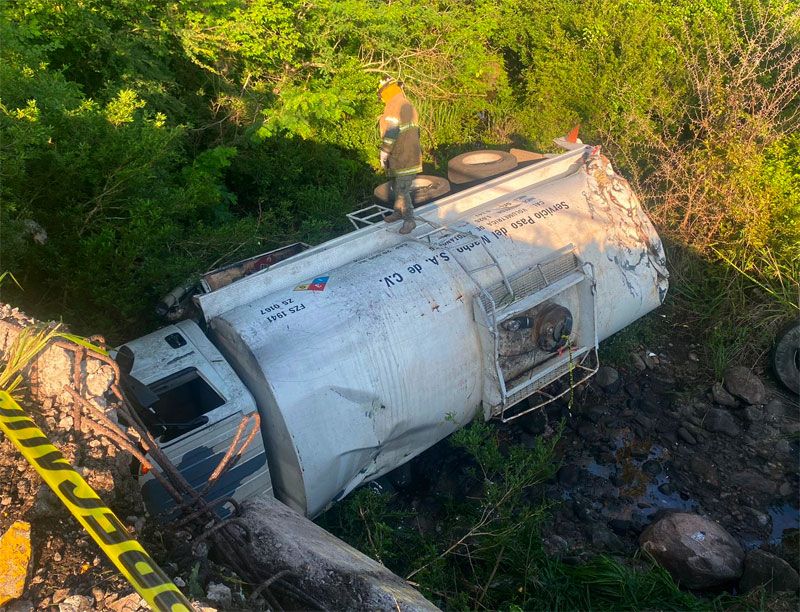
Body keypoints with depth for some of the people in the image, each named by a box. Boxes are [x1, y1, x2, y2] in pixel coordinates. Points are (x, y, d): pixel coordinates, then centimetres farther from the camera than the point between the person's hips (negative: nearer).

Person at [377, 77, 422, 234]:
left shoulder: (392, 108, -16)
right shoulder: (409, 106, 15)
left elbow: (390, 134, -22)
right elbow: (415, 131, 20)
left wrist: (384, 154, -15)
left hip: (403, 159, -10)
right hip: (410, 155, 10)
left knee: (402, 190, -7)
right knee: (398, 187, 20)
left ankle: (409, 220, -1)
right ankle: (398, 212, 33)